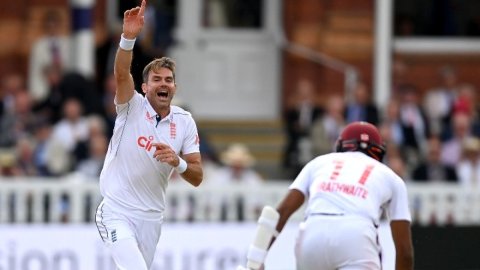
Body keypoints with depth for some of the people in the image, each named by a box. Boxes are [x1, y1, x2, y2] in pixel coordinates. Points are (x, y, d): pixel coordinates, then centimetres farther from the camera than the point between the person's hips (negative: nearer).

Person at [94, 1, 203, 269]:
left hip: (151, 217, 5)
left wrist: (178, 163, -21)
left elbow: (197, 178, 1)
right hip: (117, 213, -5)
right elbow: (121, 73, -29)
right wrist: (129, 37, -46)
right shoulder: (133, 108, -7)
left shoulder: (185, 122, 2)